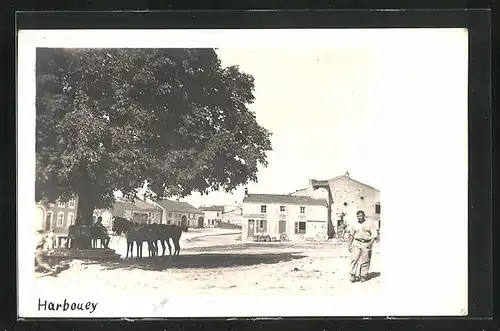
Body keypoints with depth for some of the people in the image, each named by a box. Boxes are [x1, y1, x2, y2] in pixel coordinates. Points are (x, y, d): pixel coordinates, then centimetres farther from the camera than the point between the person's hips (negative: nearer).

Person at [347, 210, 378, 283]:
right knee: (354, 258, -10)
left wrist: (370, 243, -15)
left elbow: (374, 235, -3)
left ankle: (363, 276, 13)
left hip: (366, 244, -2)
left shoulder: (369, 224, 1)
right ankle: (353, 275, -9)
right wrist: (349, 244, 13)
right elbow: (351, 235, 19)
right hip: (357, 243, 2)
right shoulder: (354, 225, 11)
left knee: (365, 261, 2)